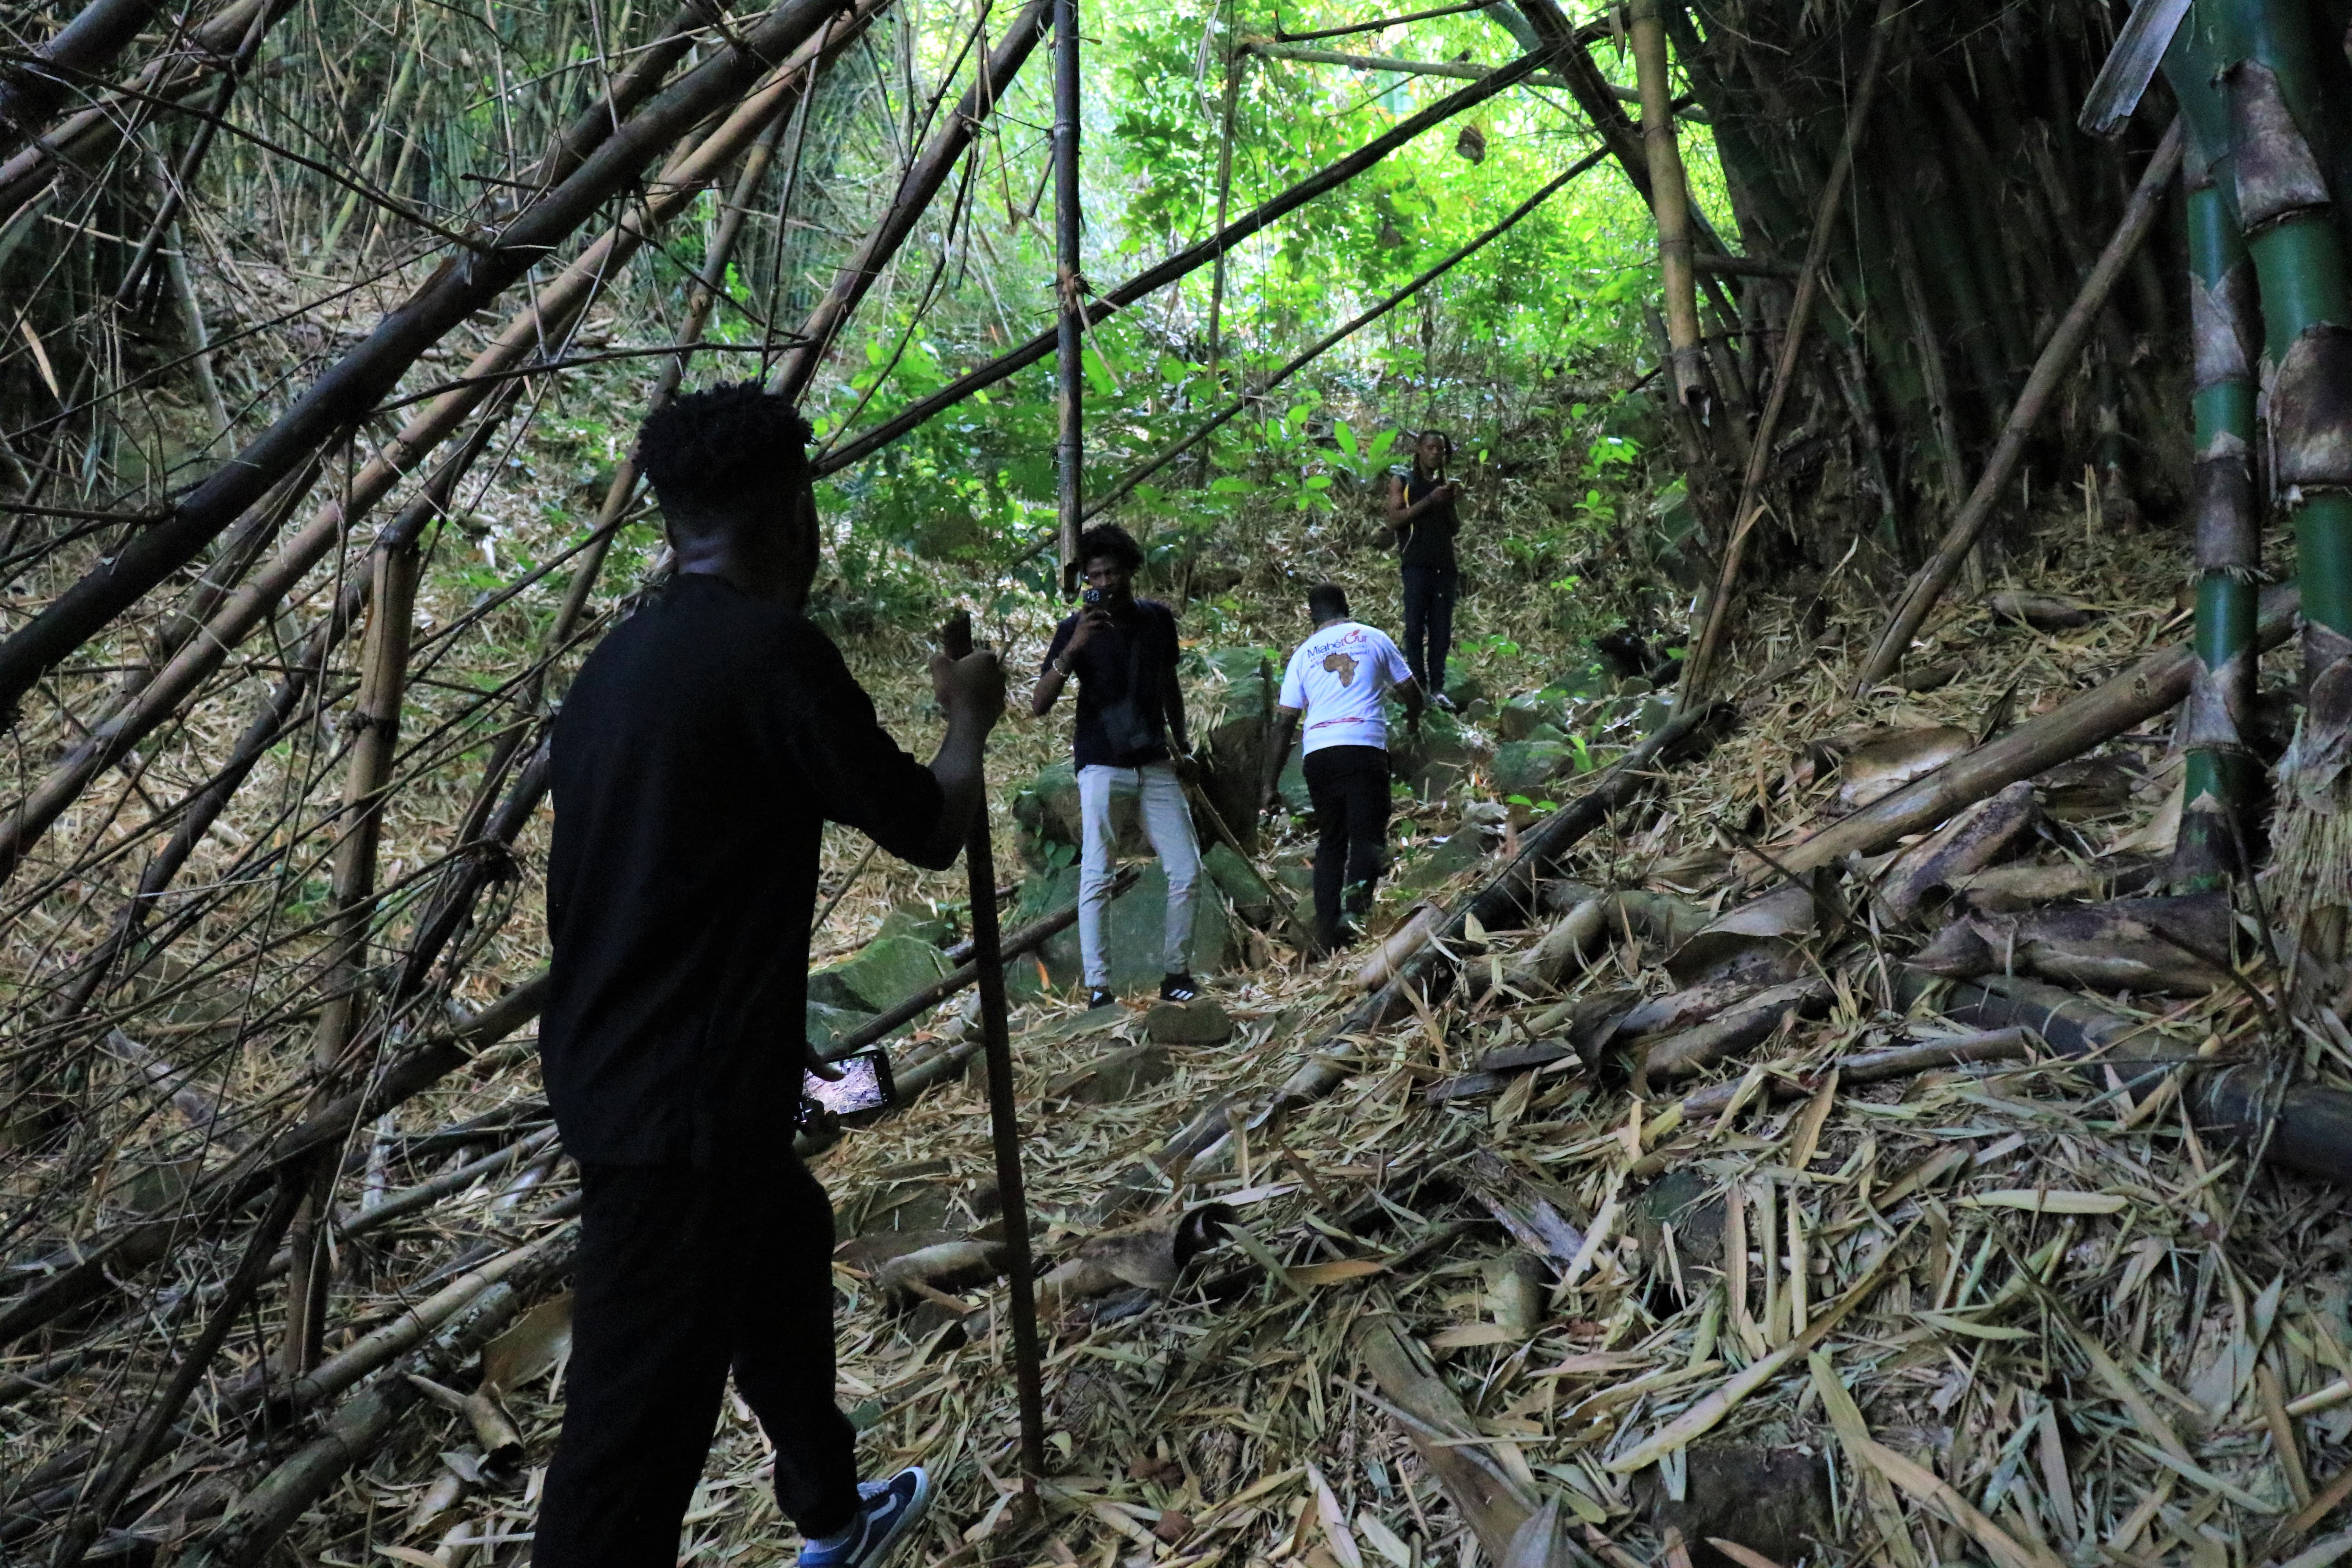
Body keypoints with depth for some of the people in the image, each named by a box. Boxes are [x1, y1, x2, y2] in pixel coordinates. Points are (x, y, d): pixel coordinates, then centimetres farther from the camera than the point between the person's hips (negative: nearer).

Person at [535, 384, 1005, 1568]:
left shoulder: (621, 658, 8)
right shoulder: (771, 649, -17)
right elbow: (929, 832, -7)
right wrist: (970, 719, 12)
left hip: (614, 1070, 9)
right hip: (683, 1098, -9)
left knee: (783, 1243, 28)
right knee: (635, 1428, -2)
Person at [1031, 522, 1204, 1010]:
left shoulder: (1158, 619, 5)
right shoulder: (1077, 628, -6)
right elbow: (1039, 705, -13)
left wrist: (1181, 745, 15)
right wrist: (1072, 649, -25)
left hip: (1156, 764, 4)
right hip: (1102, 767, -4)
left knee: (1186, 871, 1)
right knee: (1097, 878, -7)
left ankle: (1177, 974, 16)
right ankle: (1098, 988, -3)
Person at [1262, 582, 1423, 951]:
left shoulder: (1303, 654, 15)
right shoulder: (1374, 638, 12)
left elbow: (1284, 723, 11)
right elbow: (1411, 692, 17)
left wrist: (1271, 785, 14)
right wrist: (1413, 719, 41)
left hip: (1318, 753, 3)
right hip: (1365, 747, -2)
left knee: (1330, 841, 14)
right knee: (1367, 834, -4)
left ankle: (1328, 928, 9)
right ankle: (1355, 903, -33)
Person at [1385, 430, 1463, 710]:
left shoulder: (1446, 485, 21)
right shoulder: (1402, 482, 9)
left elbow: (1456, 529, 18)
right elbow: (1394, 521, -4)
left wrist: (1452, 503, 1)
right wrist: (1429, 501, -10)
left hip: (1445, 565, 4)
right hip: (1417, 564, -4)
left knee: (1442, 631, 1)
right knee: (1416, 628, -6)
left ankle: (1437, 689, 3)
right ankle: (1419, 687, -5)